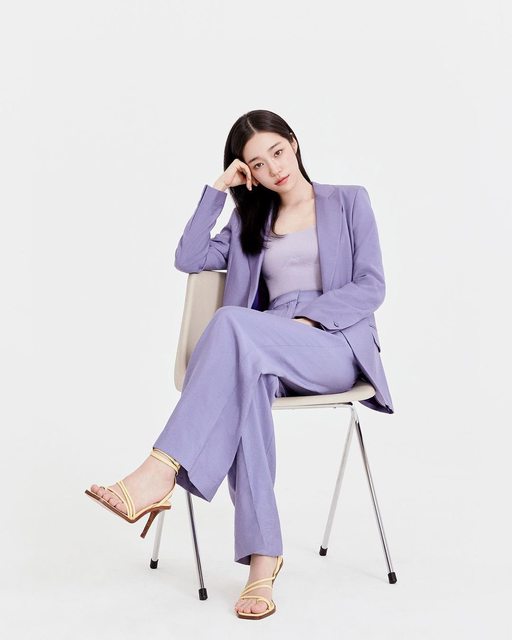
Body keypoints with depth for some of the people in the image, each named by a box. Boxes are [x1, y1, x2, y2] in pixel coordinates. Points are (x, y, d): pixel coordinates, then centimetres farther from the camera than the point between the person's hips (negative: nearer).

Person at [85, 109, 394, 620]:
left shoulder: (349, 201, 14)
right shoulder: (252, 222, 25)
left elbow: (371, 287, 3)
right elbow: (189, 259, 10)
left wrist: (306, 314, -11)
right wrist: (218, 188, 9)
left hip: (338, 346, -3)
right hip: (270, 355, 3)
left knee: (233, 321, -33)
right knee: (246, 380, -37)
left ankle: (161, 472, -39)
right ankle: (262, 558, -36)